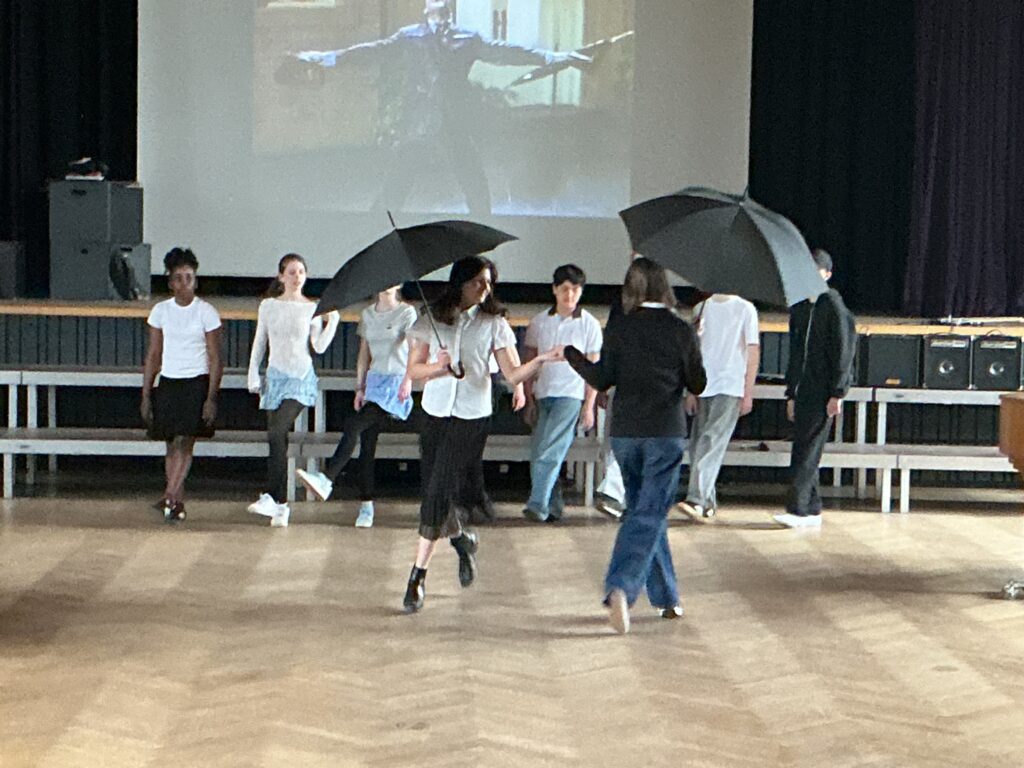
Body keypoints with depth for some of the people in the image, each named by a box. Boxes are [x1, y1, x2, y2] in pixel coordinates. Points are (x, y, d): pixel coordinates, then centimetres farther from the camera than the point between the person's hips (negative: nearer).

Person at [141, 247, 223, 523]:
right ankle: (178, 503, 12)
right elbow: (153, 355, 10)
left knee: (183, 442, -15)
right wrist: (146, 395, 6)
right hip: (168, 383, 3)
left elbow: (215, 359, -3)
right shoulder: (161, 311, 6)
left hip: (197, 384, -3)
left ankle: (170, 497, -19)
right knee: (173, 445, 5)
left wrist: (211, 398, -10)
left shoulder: (206, 312, -3)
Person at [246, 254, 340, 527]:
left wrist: (332, 320, -12)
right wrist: (253, 375, 8)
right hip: (275, 376, 3)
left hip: (301, 377, -3)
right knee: (277, 441, 1)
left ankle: (271, 497, -22)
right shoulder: (268, 306, 8)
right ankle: (281, 505, 6)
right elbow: (259, 342, 13)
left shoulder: (312, 308, 2)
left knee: (276, 434, -21)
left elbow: (319, 347, -5)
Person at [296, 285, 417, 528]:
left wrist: (408, 379, -29)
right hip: (374, 380, 6)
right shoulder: (367, 314, 15)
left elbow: (414, 350, -14)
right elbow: (364, 354, 17)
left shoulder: (406, 313, -2)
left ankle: (326, 480, -29)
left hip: (396, 382, -6)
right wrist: (360, 388, 8)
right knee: (367, 442, -1)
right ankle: (366, 504, 1)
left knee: (353, 425, -23)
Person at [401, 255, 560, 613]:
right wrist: (438, 366, -15)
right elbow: (413, 370, 5)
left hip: (472, 418, -3)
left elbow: (513, 373, -4)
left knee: (440, 494, -9)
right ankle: (462, 540, 36)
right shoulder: (431, 321, 5)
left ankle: (417, 577, -4)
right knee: (435, 492, 6)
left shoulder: (494, 324, 2)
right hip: (435, 415, 3)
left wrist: (540, 360, -22)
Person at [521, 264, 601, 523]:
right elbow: (529, 363, 11)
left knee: (548, 454, -16)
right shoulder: (539, 322, 8)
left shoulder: (589, 324, 0)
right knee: (538, 456, 5)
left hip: (570, 395, -4)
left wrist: (589, 405, -5)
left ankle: (538, 505, -13)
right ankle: (553, 507, 16)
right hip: (542, 395, 4)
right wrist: (529, 400, 6)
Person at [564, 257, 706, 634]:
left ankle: (665, 598, 21)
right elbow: (697, 385, 0)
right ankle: (619, 589, -22)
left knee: (644, 509, 15)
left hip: (625, 433, 3)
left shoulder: (618, 329, -2)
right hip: (666, 433, -3)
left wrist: (572, 355, 16)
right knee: (649, 514, -3)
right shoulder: (681, 330, -5)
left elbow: (602, 379, 0)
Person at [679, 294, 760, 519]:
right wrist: (691, 390, 9)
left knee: (712, 442, -16)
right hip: (703, 386, 5)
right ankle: (708, 501, 15)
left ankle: (697, 500, -23)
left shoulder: (744, 309, -1)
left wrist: (748, 393, -6)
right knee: (698, 444, 5)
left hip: (730, 388, -5)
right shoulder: (701, 308, 12)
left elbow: (753, 352, -1)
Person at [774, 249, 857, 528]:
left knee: (808, 452, -11)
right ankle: (812, 510, 13)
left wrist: (837, 394, -15)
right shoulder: (798, 308, 15)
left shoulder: (833, 307, -7)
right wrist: (791, 394, 18)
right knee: (802, 450, 7)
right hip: (803, 390, 7)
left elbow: (843, 353, -11)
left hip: (823, 391, -7)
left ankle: (798, 508, -12)